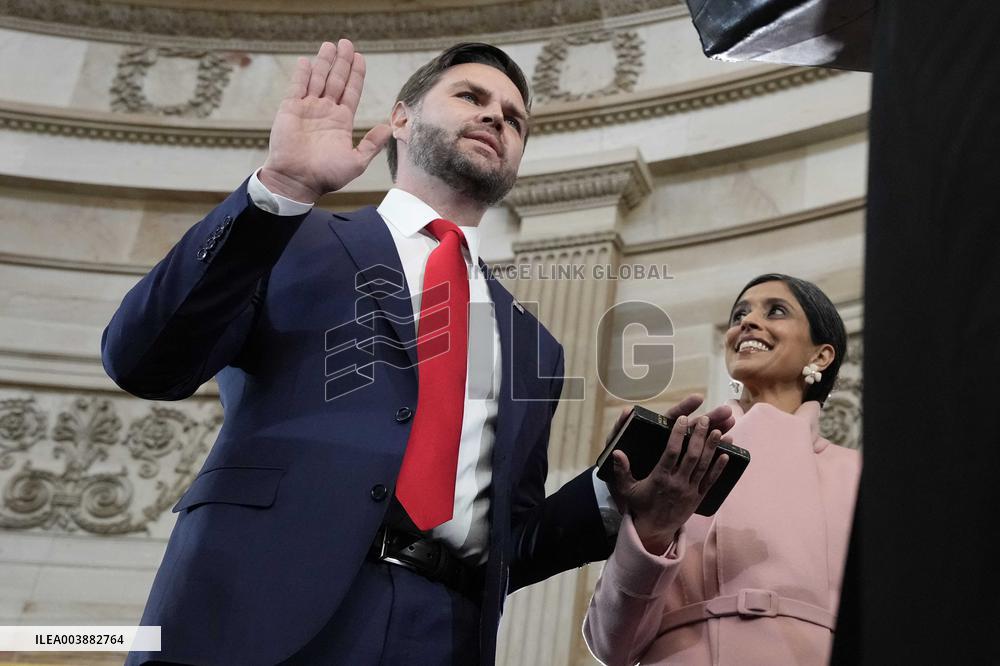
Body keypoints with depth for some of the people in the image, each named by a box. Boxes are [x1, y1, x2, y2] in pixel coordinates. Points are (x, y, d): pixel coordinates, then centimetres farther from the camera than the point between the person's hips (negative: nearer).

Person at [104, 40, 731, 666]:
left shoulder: (530, 342, 18)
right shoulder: (295, 241, 9)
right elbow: (143, 363, -3)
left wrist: (618, 492, 0)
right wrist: (282, 188, -10)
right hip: (258, 609, -3)